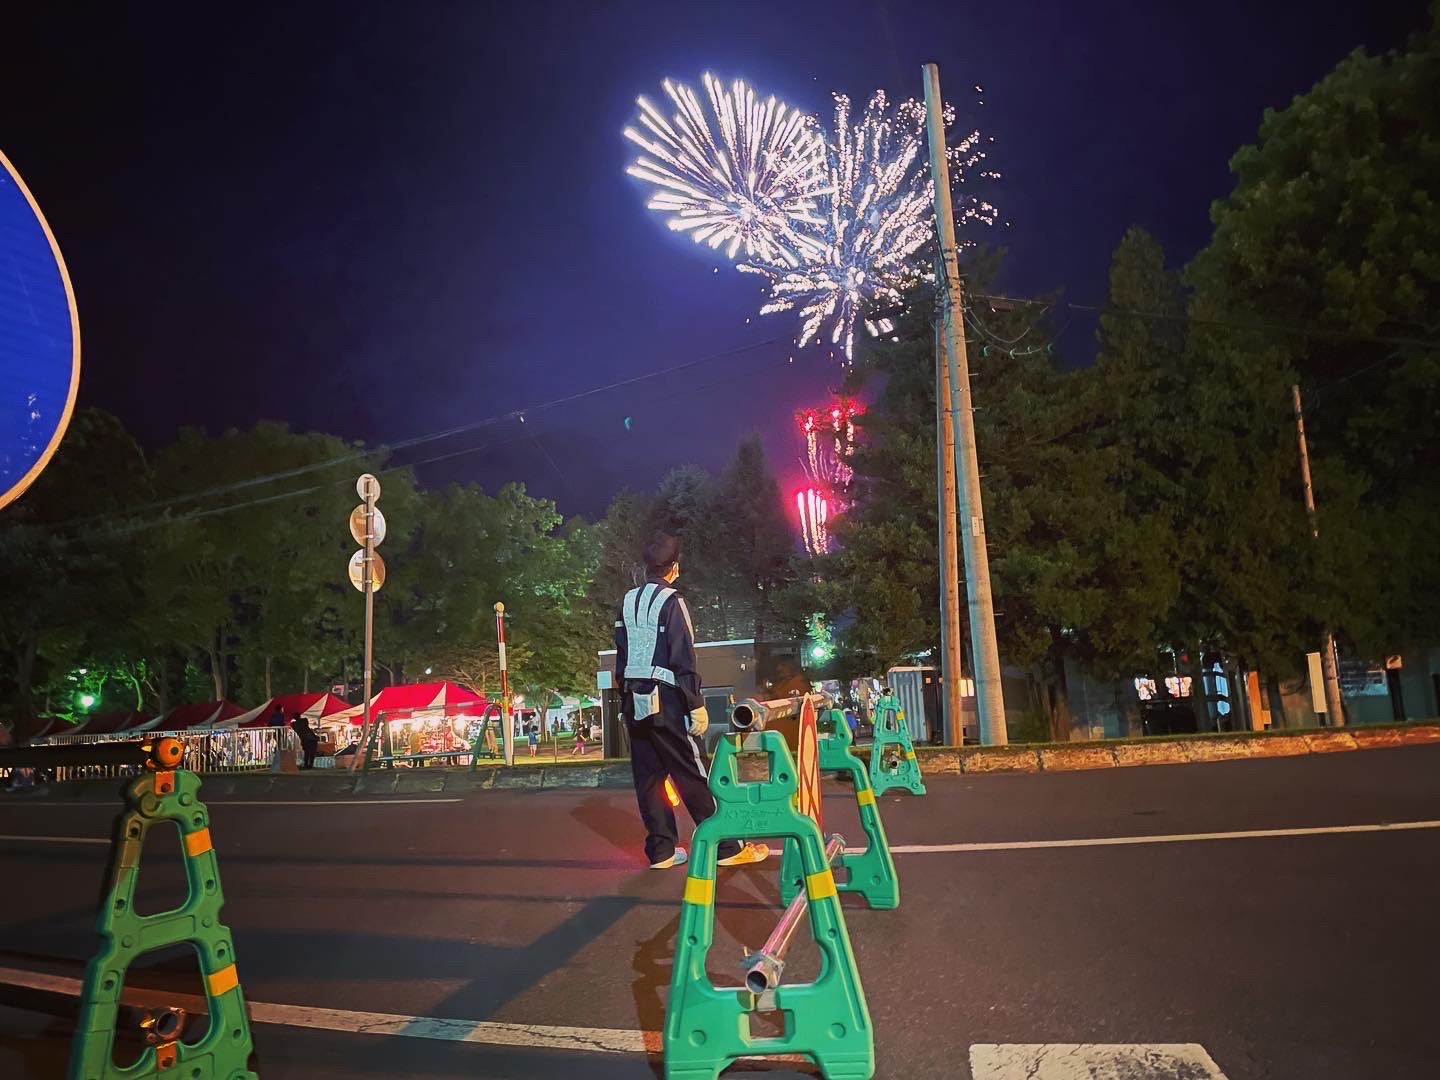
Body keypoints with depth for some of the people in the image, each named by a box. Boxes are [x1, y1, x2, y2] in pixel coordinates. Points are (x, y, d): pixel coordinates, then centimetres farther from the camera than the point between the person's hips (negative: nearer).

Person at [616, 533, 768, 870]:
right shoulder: (671, 602, -11)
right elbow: (684, 660, -15)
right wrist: (697, 705, -12)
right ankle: (726, 847, 5)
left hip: (635, 702, 7)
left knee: (648, 777, 10)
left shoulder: (628, 602, 8)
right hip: (665, 702, -7)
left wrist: (625, 699, 18)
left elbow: (622, 656, 12)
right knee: (693, 776, -2)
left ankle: (661, 850, 15)